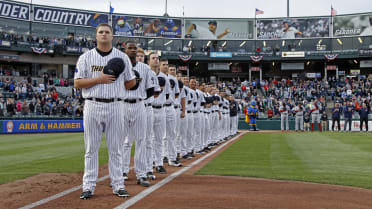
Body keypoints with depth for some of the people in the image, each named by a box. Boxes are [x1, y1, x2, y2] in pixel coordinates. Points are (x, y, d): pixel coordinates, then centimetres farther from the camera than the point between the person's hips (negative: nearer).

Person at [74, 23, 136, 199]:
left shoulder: (122, 57, 7)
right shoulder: (85, 57, 5)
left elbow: (131, 82, 12)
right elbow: (77, 83, -2)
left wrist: (114, 84, 3)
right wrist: (99, 79, -13)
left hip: (115, 106, 1)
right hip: (92, 106, -1)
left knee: (115, 148, 5)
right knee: (91, 148, 3)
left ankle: (118, 185, 12)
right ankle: (88, 186, 9)